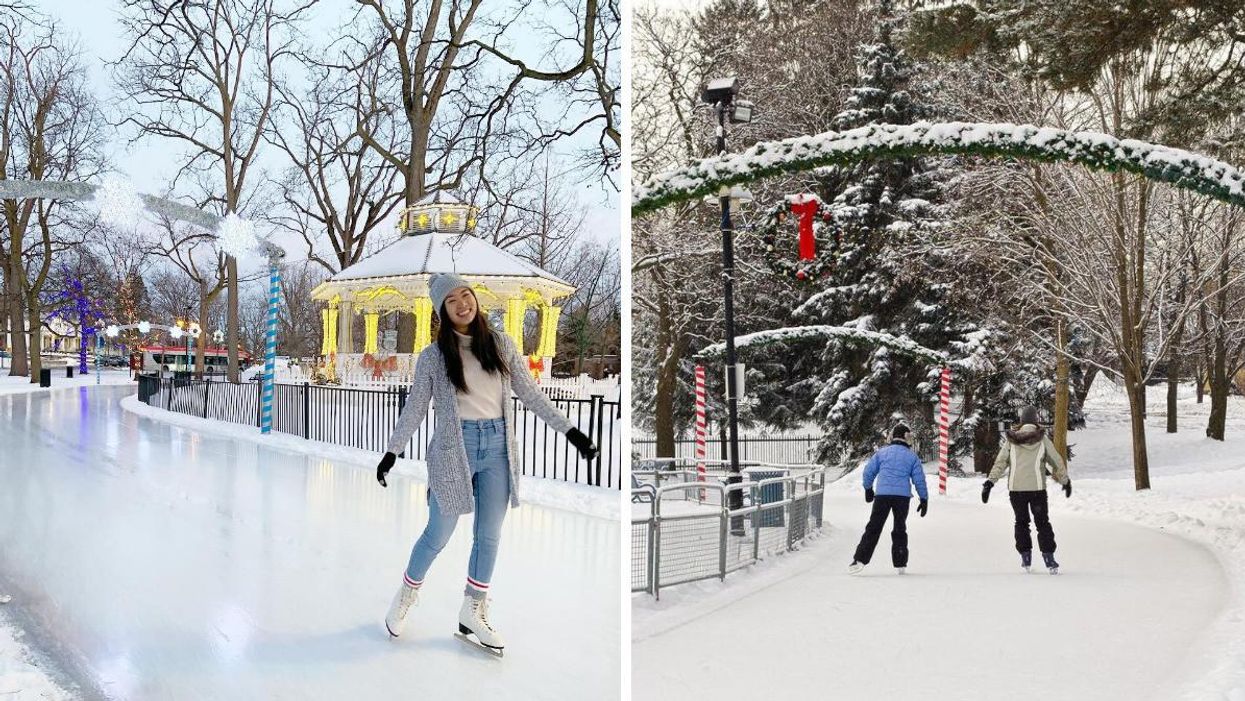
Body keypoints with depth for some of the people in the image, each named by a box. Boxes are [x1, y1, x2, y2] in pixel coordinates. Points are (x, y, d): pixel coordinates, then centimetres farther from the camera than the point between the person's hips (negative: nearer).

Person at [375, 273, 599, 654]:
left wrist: (570, 430, 2)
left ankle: (473, 613, 21)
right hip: (454, 448, -3)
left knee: (489, 536, 7)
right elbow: (415, 407, 5)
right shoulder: (433, 356, 0)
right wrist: (392, 452, 1)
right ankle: (407, 594, 29)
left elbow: (531, 394, 7)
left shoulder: (501, 344, 6)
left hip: (498, 448, 3)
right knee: (439, 535, 4)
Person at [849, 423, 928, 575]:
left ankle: (860, 560, -10)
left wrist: (868, 489, 23)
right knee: (900, 529, 14)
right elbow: (919, 480, 5)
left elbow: (868, 471, 8)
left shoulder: (882, 453, 7)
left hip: (882, 495, 0)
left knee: (873, 528, 1)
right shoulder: (912, 457, 6)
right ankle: (900, 564, 14)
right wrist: (924, 500, 12)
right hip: (903, 496, 0)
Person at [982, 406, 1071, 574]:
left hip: (1016, 488, 1)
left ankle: (1025, 557, 12)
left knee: (1021, 522, 16)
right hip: (1037, 488, -1)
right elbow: (1057, 462, 5)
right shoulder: (1042, 439, -2)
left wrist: (989, 482, -1)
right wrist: (1065, 481, 19)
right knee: (1042, 522, 9)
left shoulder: (1011, 440, 2)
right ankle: (1049, 558, 1)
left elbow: (1000, 462, -3)